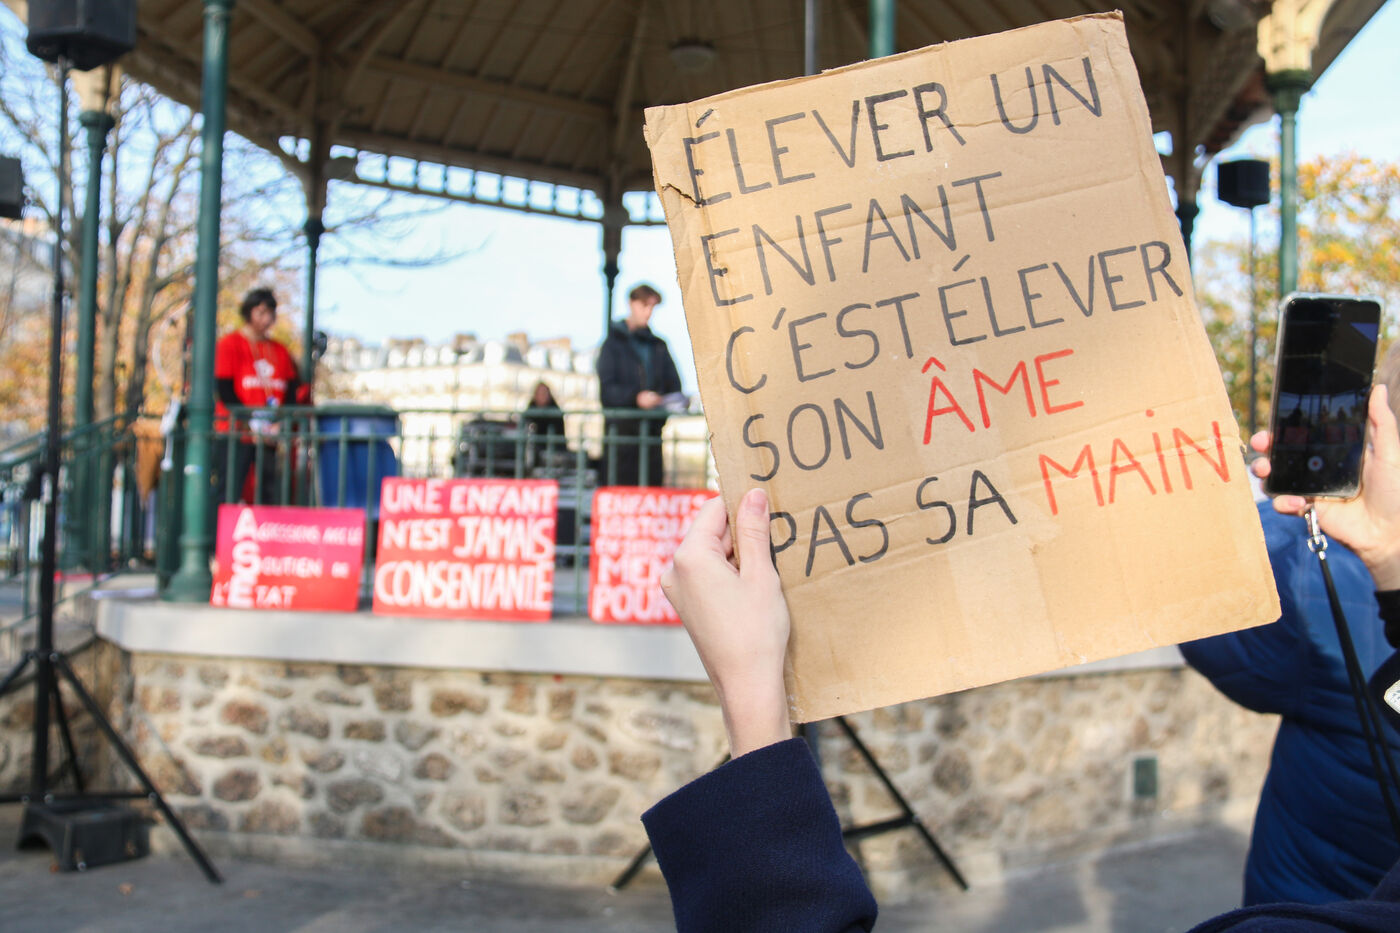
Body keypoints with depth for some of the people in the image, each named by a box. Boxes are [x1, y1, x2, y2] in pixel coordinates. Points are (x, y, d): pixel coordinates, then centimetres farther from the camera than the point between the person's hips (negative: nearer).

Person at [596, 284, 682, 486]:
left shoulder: (658, 346, 19)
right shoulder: (615, 342, 4)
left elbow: (673, 384, 16)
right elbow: (606, 388, -7)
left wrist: (668, 401, -7)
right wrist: (636, 396, -23)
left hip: (652, 427, 4)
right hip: (621, 429, -4)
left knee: (653, 483, -1)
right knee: (621, 484, -9)